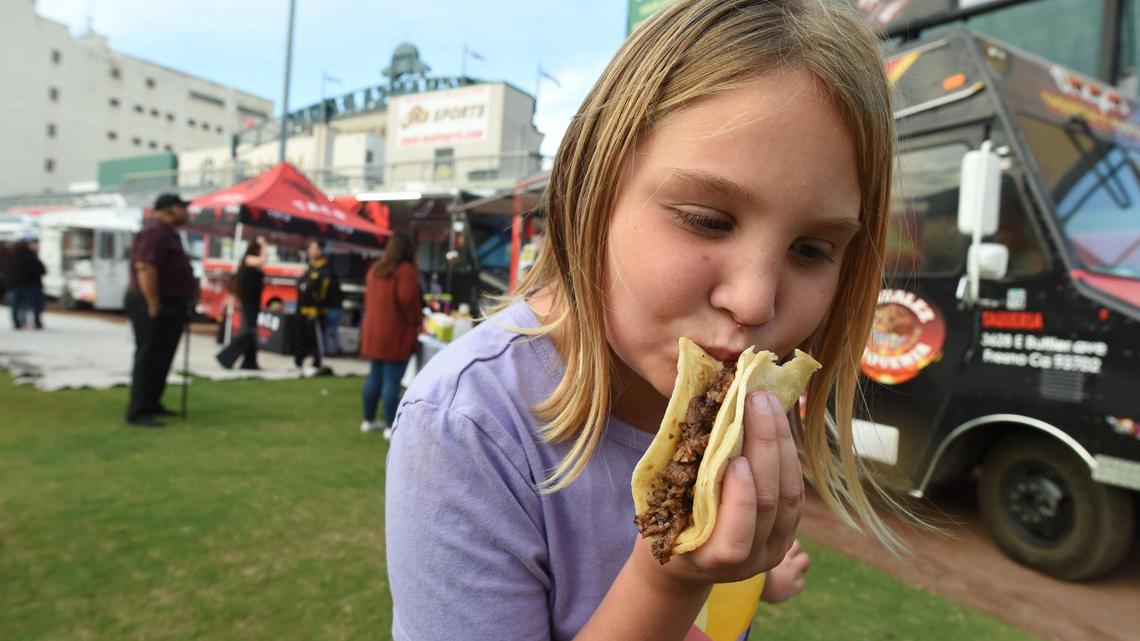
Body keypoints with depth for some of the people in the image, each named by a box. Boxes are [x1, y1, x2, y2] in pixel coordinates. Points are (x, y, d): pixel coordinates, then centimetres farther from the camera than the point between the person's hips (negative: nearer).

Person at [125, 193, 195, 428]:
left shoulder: (167, 233, 19)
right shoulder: (155, 232, -15)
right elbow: (145, 268, -24)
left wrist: (183, 305, 20)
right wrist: (154, 306, -24)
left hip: (169, 307, 10)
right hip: (155, 307, -10)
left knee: (161, 359, 16)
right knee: (149, 358, -7)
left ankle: (152, 404, 26)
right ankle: (138, 412, -2)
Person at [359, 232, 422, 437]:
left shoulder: (375, 269, 13)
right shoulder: (406, 270, -13)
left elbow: (368, 298, 18)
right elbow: (409, 301, -20)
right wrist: (416, 322, -6)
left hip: (373, 332, 8)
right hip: (396, 335, -8)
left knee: (374, 376, 17)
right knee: (392, 381, -4)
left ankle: (368, 420, 26)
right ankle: (391, 427, 0)